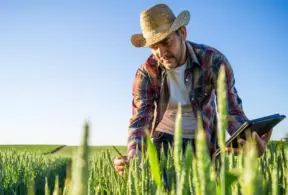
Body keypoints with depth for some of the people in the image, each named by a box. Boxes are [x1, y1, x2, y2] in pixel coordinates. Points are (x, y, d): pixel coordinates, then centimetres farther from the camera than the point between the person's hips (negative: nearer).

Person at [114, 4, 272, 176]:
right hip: (164, 137, 1)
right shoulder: (146, 72, -18)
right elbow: (140, 118, -22)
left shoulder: (213, 60, -22)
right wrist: (133, 157, -43)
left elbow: (231, 109, -26)